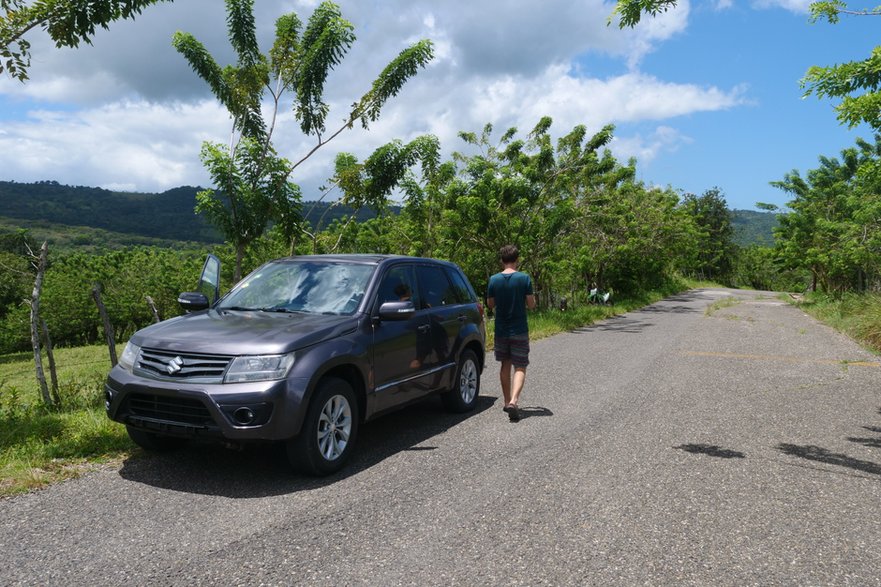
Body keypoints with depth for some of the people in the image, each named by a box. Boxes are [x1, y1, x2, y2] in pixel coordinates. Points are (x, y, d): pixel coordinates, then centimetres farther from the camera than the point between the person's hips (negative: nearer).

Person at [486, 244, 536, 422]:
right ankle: (513, 401, -18)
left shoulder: (494, 280, -4)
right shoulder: (524, 278, -10)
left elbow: (490, 305, 4)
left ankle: (507, 402, 24)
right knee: (520, 368, 1)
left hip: (501, 330, 3)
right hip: (519, 331, -3)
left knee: (505, 365, 17)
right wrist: (532, 297, 14)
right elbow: (531, 304, -7)